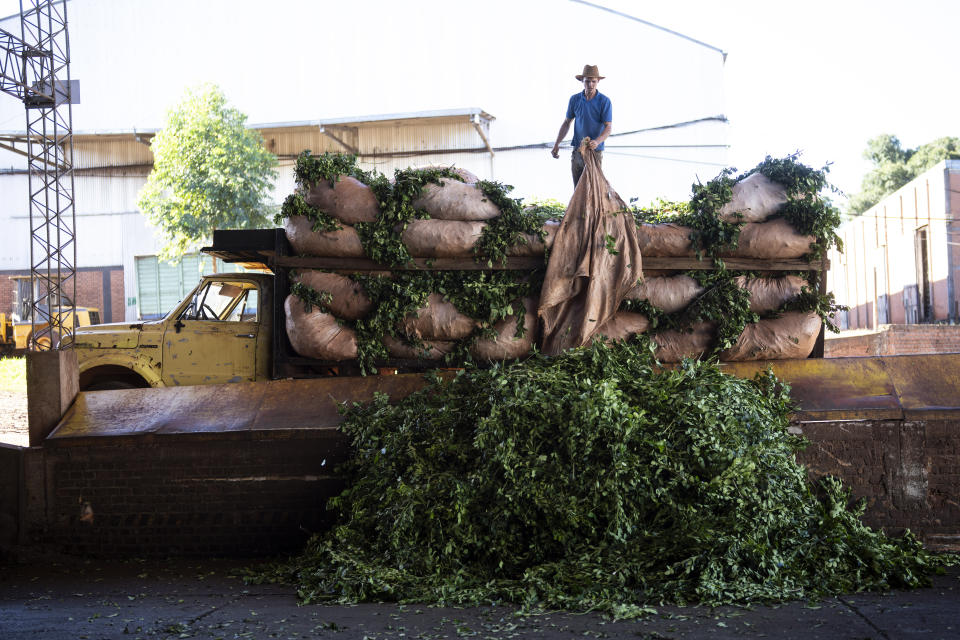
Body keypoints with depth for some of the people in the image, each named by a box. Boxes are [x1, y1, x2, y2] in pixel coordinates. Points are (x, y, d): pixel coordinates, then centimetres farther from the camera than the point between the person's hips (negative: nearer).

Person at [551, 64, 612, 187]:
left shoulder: (604, 101, -7)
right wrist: (557, 144, 3)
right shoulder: (574, 99, 4)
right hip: (577, 151, 4)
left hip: (595, 152, -3)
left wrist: (597, 142, -31)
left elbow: (608, 128, -11)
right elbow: (566, 123, 13)